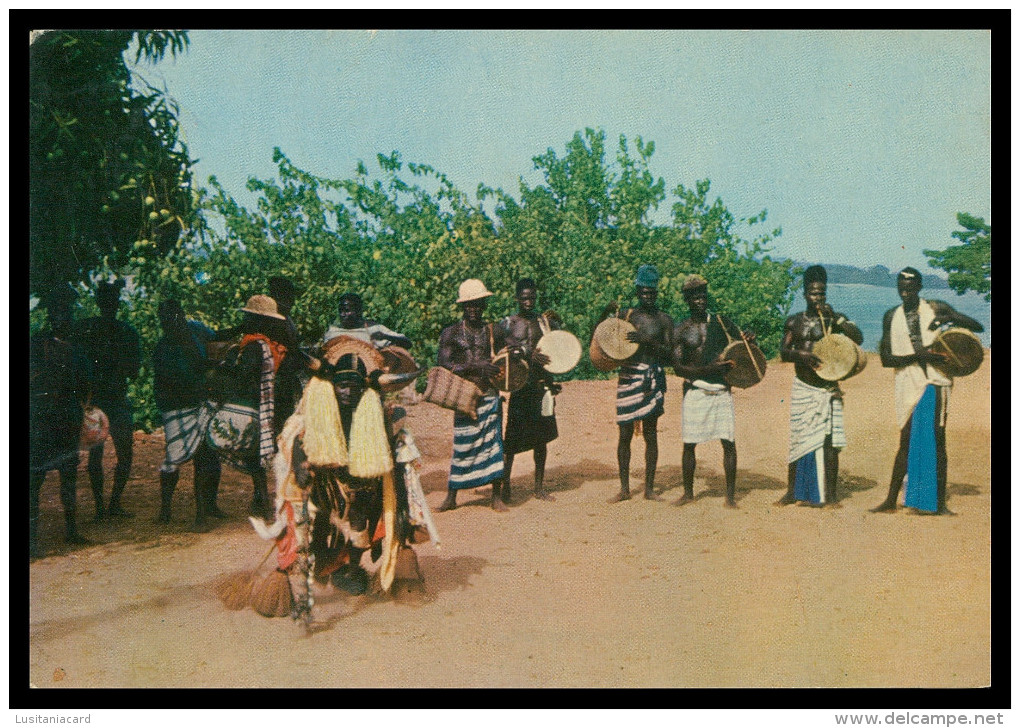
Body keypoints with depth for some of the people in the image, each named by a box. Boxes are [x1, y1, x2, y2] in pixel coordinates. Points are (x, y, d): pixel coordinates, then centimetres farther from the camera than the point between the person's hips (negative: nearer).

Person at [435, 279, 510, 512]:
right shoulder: (451, 333, 1)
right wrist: (476, 367, -19)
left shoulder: (494, 332, 9)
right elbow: (444, 365, -9)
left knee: (493, 443, -1)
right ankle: (451, 497, 13)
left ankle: (497, 497, 7)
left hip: (490, 395, 2)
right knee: (462, 446, 2)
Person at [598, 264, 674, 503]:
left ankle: (649, 488, 13)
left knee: (650, 433, 4)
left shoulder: (664, 320, 5)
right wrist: (605, 315, -10)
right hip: (628, 376, 0)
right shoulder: (626, 316, 5)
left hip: (653, 378, 0)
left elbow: (669, 353, -3)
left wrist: (647, 340, -18)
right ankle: (624, 488, 10)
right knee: (625, 433, 1)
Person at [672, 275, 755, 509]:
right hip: (694, 391, -1)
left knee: (729, 442, -3)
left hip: (722, 390, 1)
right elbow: (677, 367, -4)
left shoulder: (722, 323, 9)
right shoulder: (681, 330, 3)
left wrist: (749, 340, -6)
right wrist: (707, 370, -17)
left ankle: (731, 495, 5)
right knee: (689, 443, 2)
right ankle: (688, 492, 17)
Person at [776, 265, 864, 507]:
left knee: (829, 440, -4)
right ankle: (792, 491, 12)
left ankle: (831, 492, 4)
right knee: (798, 439, 4)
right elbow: (783, 352, 3)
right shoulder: (794, 321, 9)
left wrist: (835, 317, -18)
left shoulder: (835, 319, 4)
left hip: (828, 387, -1)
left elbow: (858, 338, -10)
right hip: (802, 388, 1)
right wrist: (801, 354, -18)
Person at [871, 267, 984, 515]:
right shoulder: (891, 317, 7)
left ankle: (940, 503, 4)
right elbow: (886, 359, 1)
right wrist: (917, 356, -14)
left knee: (937, 441, -2)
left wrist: (949, 319, -13)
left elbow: (978, 327, 5)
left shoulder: (937, 309, 3)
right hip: (909, 385, 1)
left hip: (936, 381, -1)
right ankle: (891, 501, 10)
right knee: (906, 442, 5)